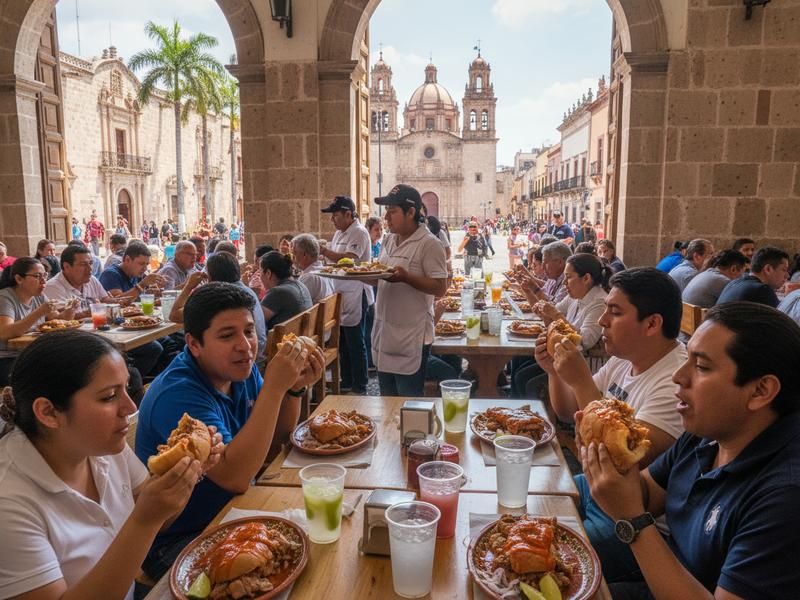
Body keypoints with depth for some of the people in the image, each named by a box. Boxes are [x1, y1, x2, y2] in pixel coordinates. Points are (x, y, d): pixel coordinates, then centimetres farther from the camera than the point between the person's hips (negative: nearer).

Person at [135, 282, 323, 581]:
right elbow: (235, 477, -35)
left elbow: (275, 441, 6)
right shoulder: (177, 394, -26)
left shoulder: (240, 369, -1)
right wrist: (274, 388, -36)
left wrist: (295, 388, -12)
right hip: (177, 542, -7)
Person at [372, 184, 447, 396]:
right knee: (387, 400, 19)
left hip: (411, 339, -8)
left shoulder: (429, 244, -14)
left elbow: (440, 288, -18)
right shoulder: (388, 240, 11)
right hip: (384, 335, 8)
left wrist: (405, 277, -27)